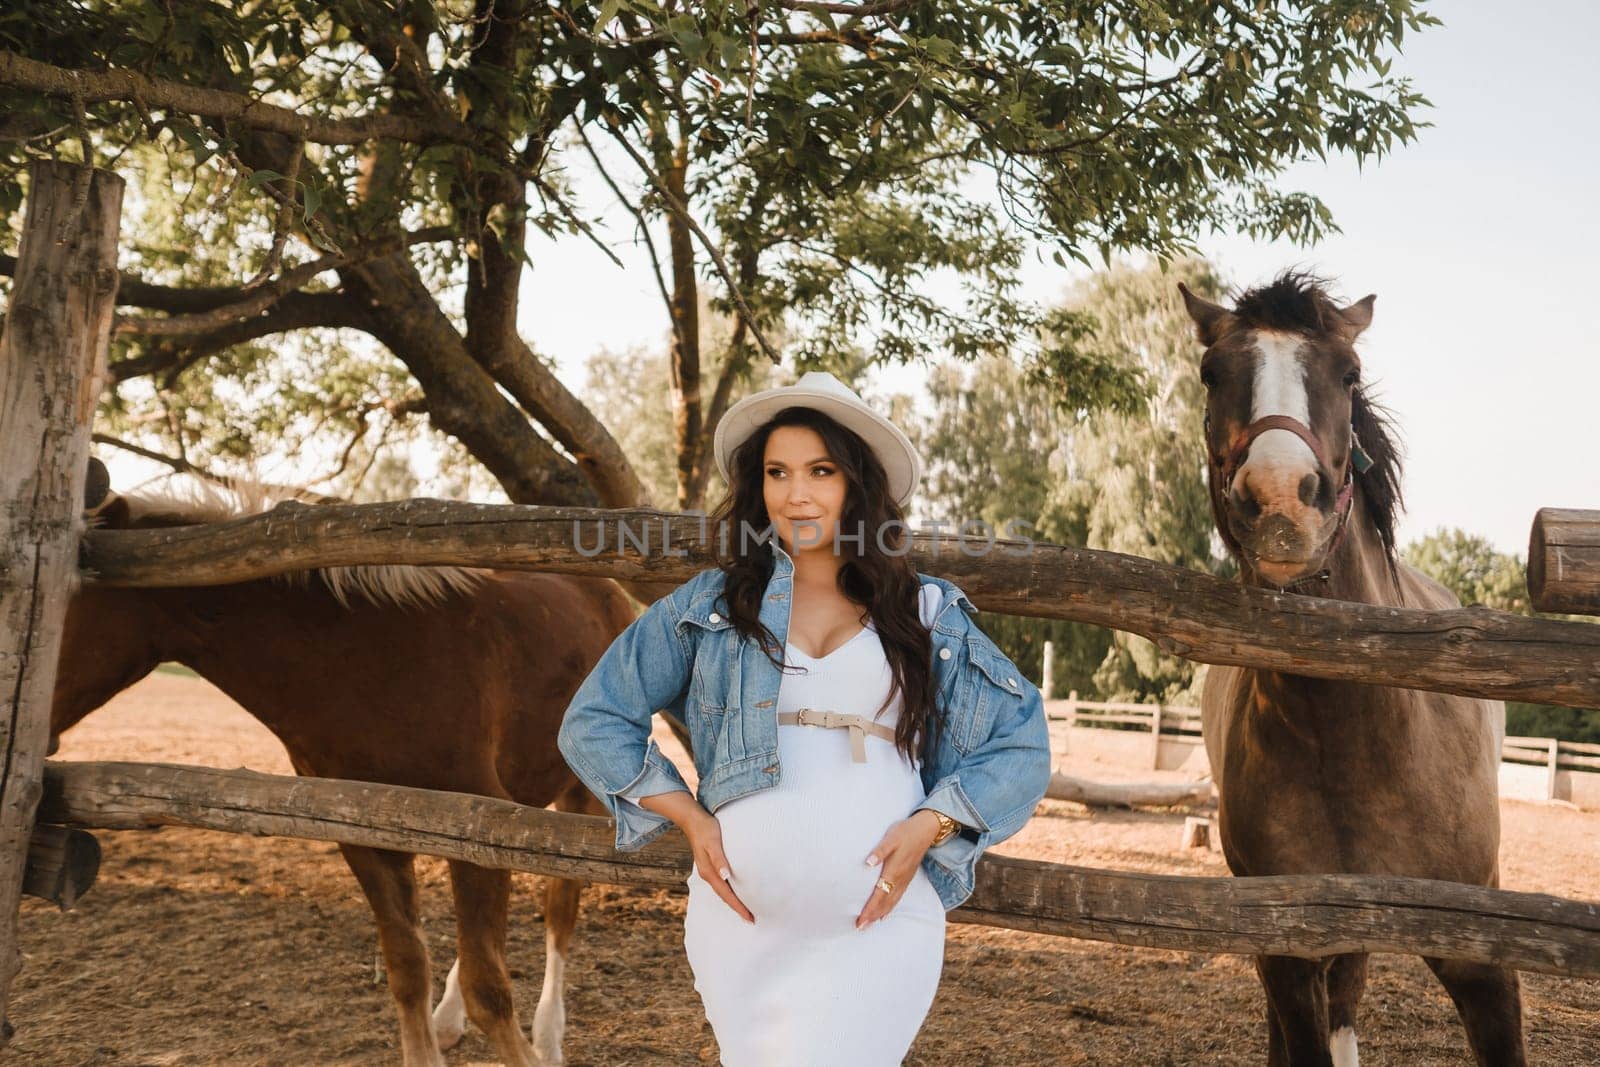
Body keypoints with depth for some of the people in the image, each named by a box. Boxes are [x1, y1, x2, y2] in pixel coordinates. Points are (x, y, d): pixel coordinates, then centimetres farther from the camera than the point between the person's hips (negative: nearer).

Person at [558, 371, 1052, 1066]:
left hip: (881, 921, -1)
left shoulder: (928, 617, 8)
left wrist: (927, 826, -4)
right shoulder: (711, 605, 8)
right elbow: (593, 723, 9)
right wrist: (691, 820, -1)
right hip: (742, 916, 2)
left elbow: (1022, 746, 11)